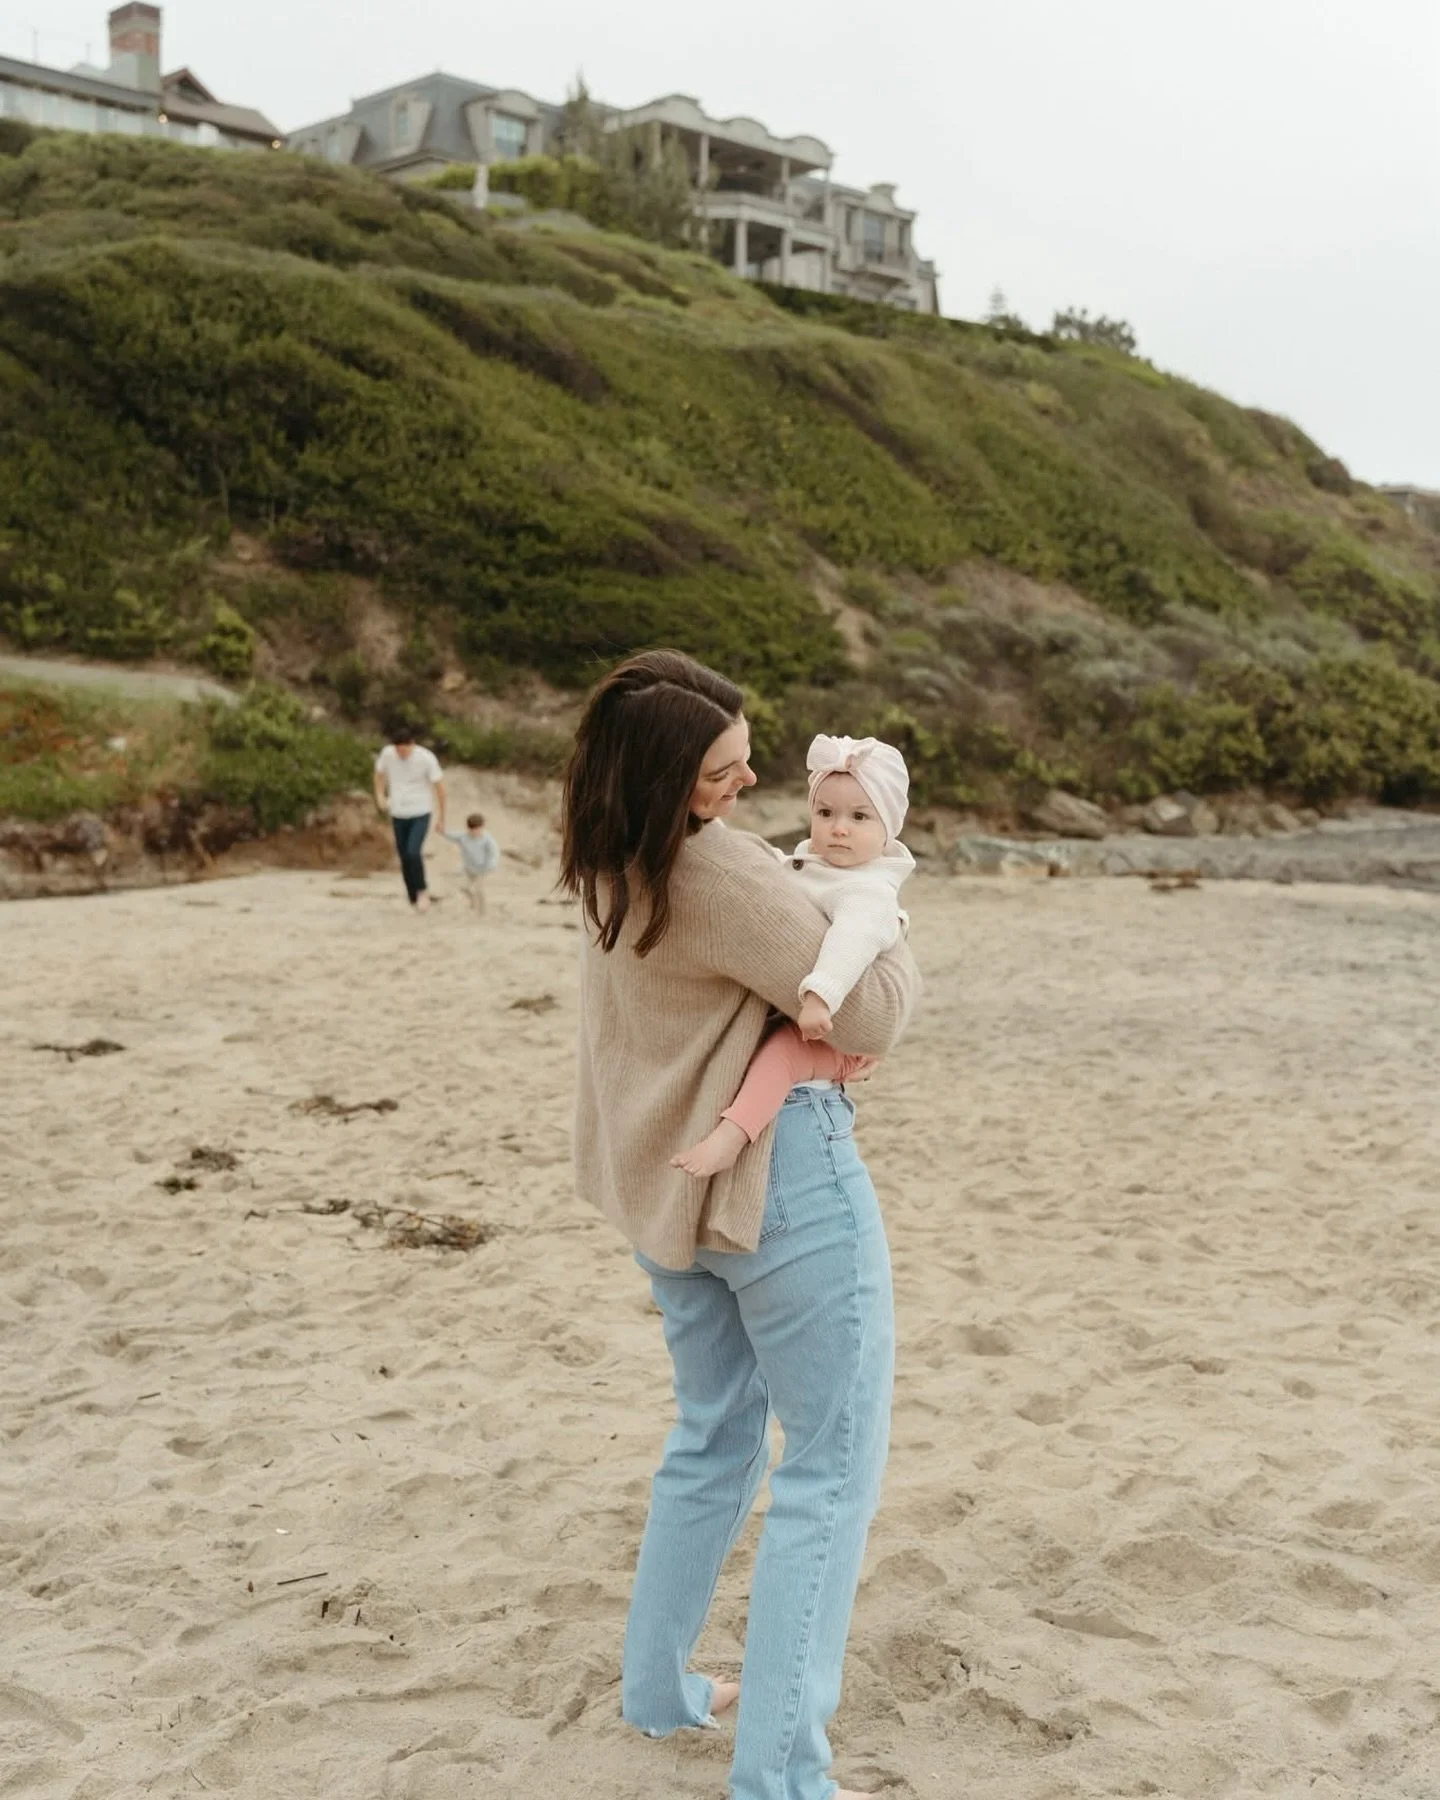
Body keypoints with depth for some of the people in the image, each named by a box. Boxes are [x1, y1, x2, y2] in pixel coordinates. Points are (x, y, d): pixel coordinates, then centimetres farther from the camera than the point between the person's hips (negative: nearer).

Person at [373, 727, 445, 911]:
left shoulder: (427, 758, -17)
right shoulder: (387, 753, -9)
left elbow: (439, 786, -8)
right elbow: (379, 773, 11)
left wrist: (441, 817, -3)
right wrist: (380, 796, -5)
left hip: (421, 813, -4)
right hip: (398, 814, 4)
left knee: (413, 852, -19)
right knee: (404, 857, 6)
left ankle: (422, 890, 3)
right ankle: (413, 896, 21)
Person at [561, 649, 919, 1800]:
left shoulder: (610, 864, 4)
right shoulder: (722, 870, -23)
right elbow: (869, 1020, -18)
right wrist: (889, 936, 2)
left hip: (672, 1182, 9)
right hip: (780, 1179, -9)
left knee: (716, 1439, 24)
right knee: (831, 1471, 2)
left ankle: (658, 1686, 35)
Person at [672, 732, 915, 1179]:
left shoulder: (870, 890, -20)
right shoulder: (803, 863, 10)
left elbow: (854, 935, -40)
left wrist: (821, 994, -53)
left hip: (835, 1032, -10)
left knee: (782, 1047, -34)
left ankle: (730, 1137, -45)